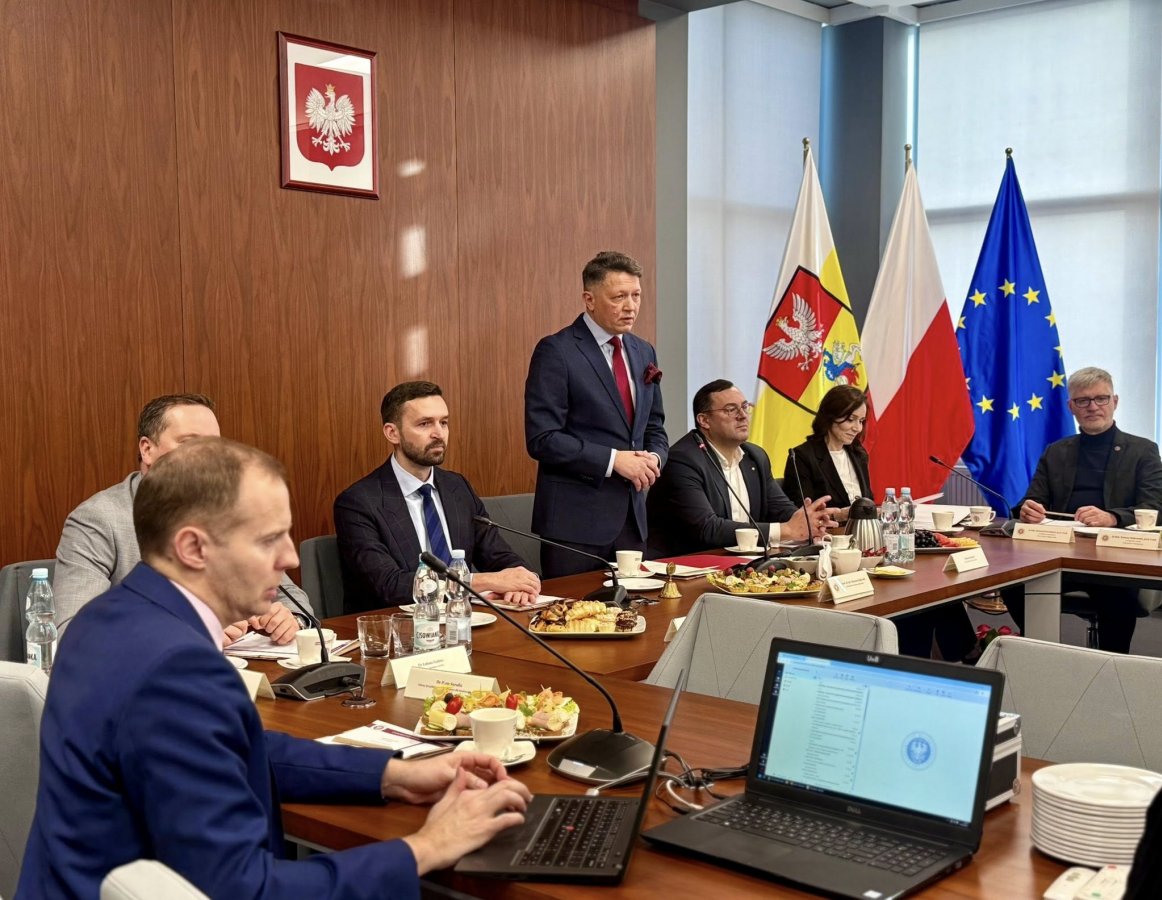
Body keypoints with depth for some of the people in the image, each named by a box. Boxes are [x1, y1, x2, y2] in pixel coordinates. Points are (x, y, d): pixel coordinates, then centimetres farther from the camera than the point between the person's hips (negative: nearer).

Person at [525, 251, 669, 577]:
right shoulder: (555, 352, -9)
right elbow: (542, 439, -15)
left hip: (632, 517, 6)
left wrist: (654, 458, -2)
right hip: (575, 521, -6)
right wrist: (613, 459, -18)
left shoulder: (643, 352, 12)